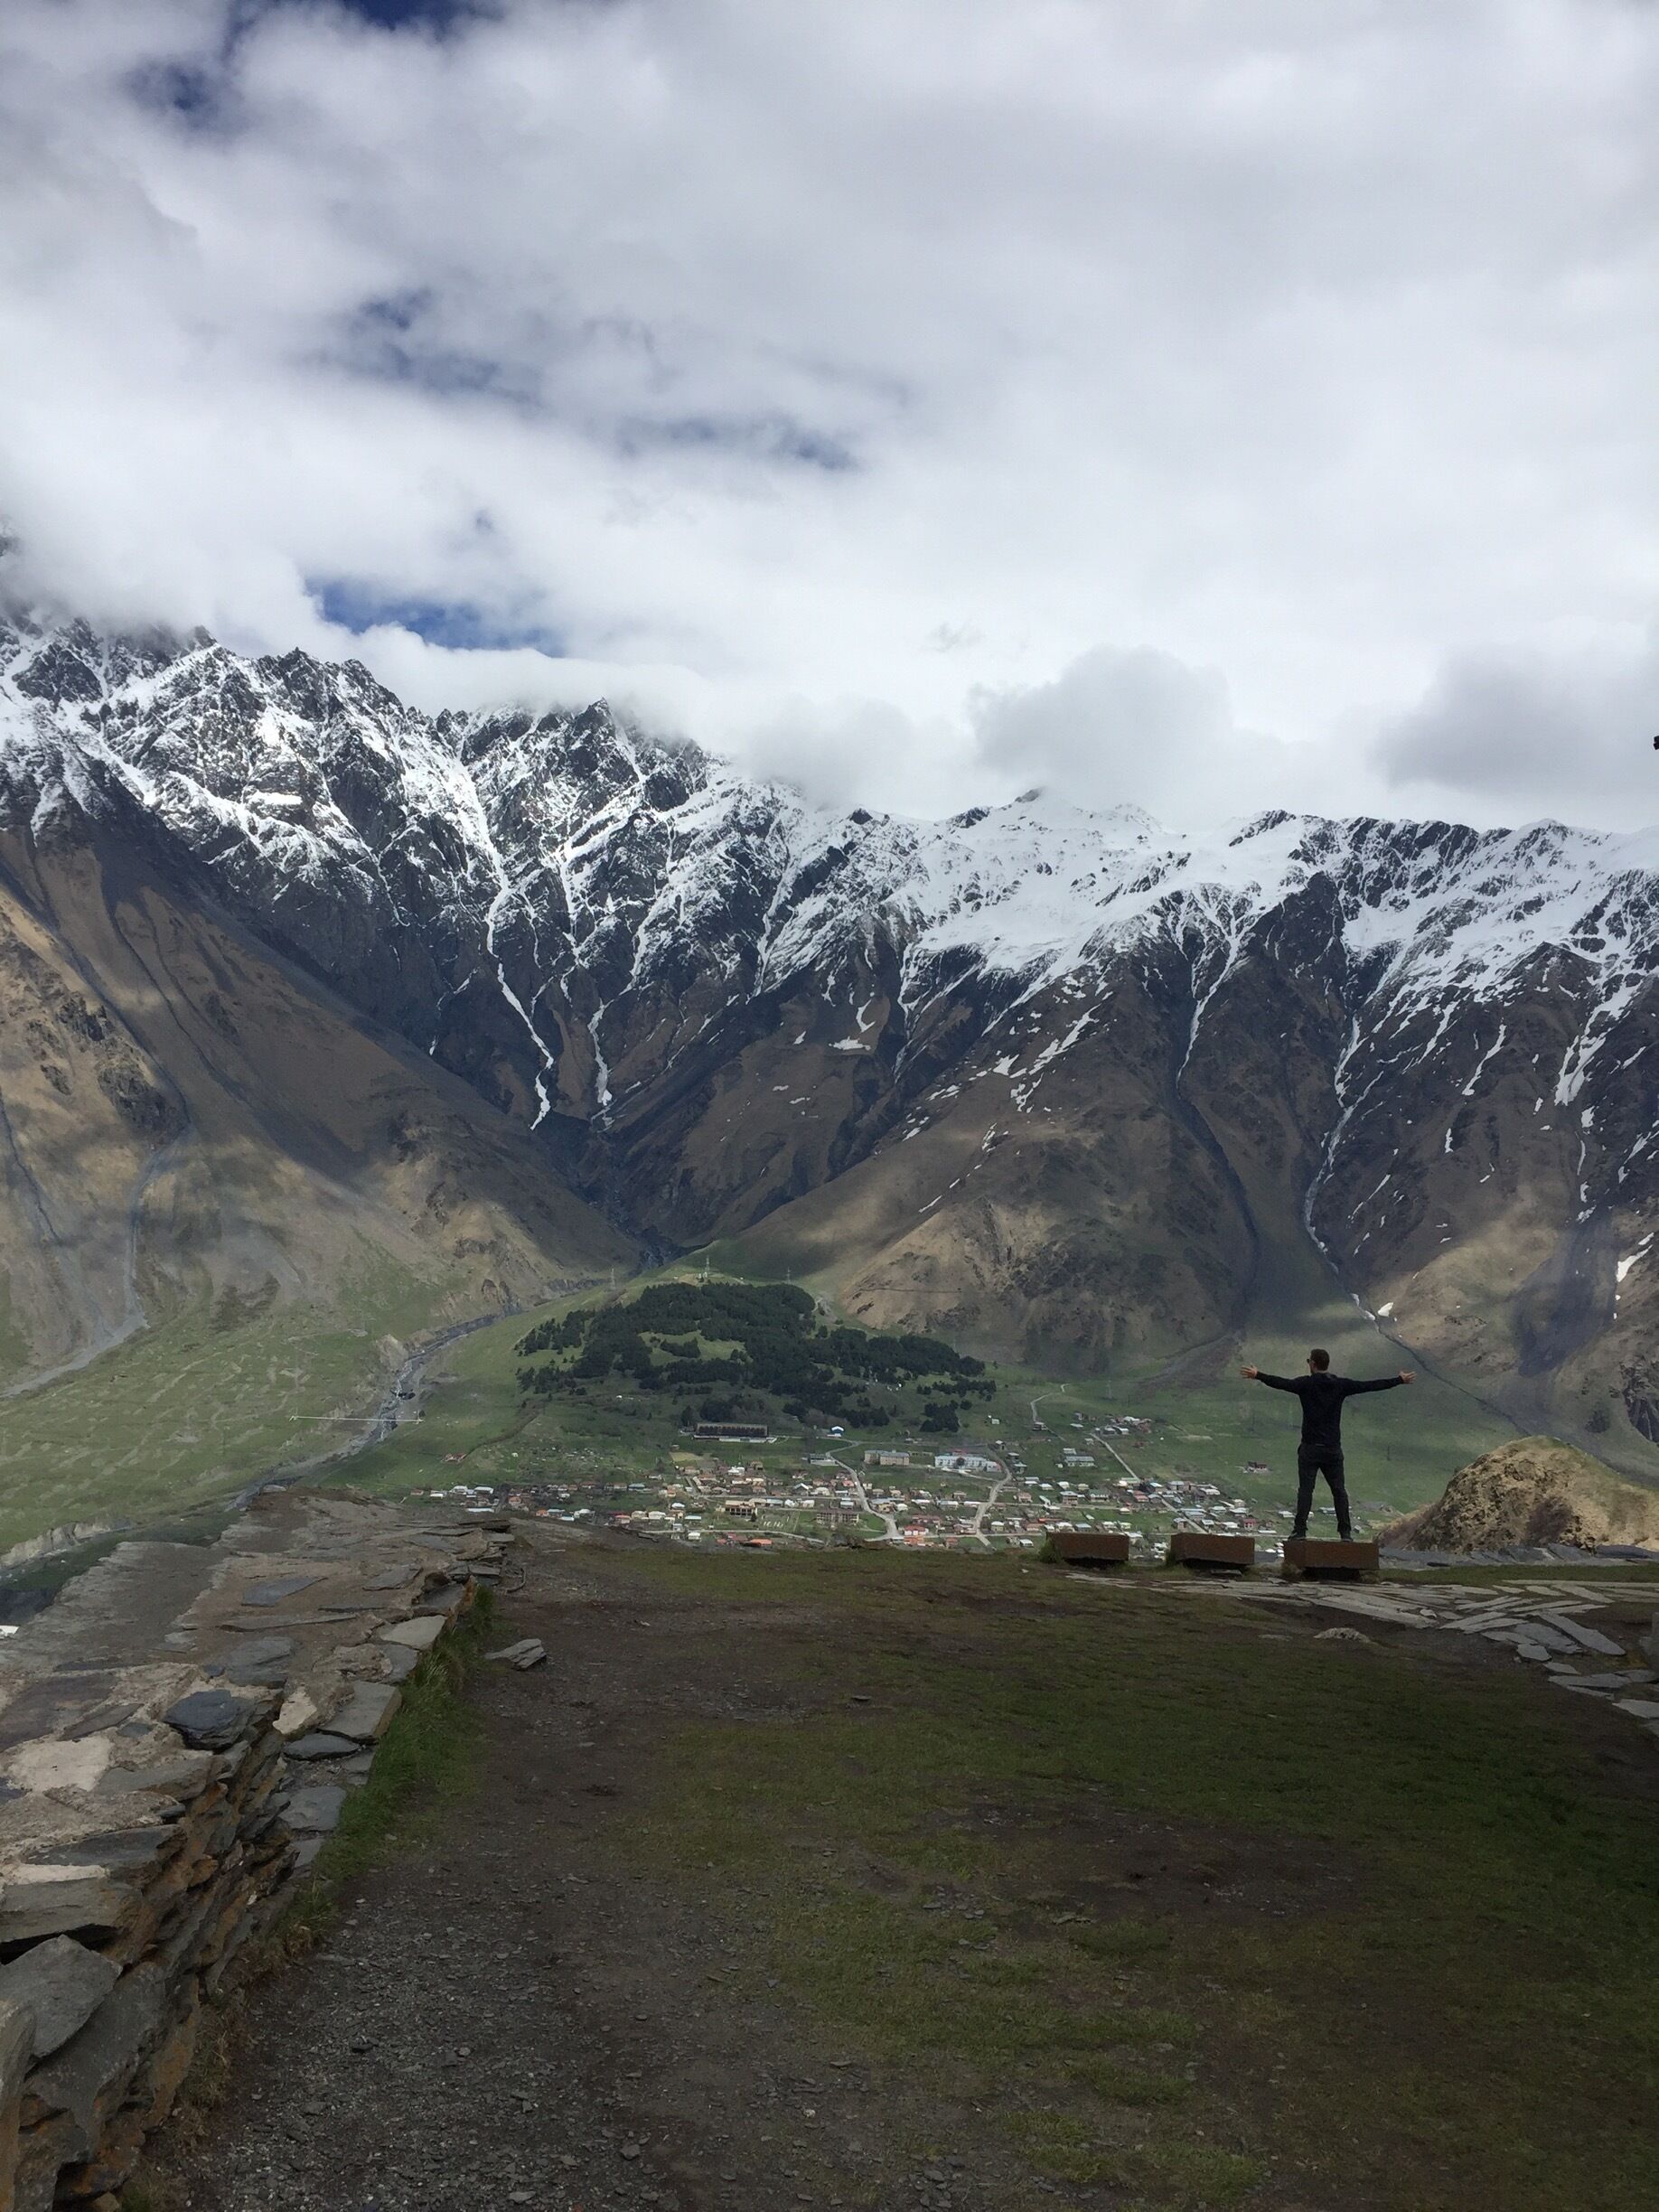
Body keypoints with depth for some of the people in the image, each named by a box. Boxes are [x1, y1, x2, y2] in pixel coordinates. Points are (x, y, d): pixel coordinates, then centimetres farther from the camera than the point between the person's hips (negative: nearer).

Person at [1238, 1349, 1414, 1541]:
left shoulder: (1306, 1384, -7)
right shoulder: (1341, 1385, 2)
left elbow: (1281, 1383, -21)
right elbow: (1370, 1386, 6)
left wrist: (1258, 1375, -20)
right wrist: (1400, 1380, 14)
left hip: (1310, 1448, -3)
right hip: (1333, 1448, 3)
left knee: (1305, 1489, -2)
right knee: (1339, 1489, 8)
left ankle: (1300, 1530, -7)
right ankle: (1346, 1532, 6)